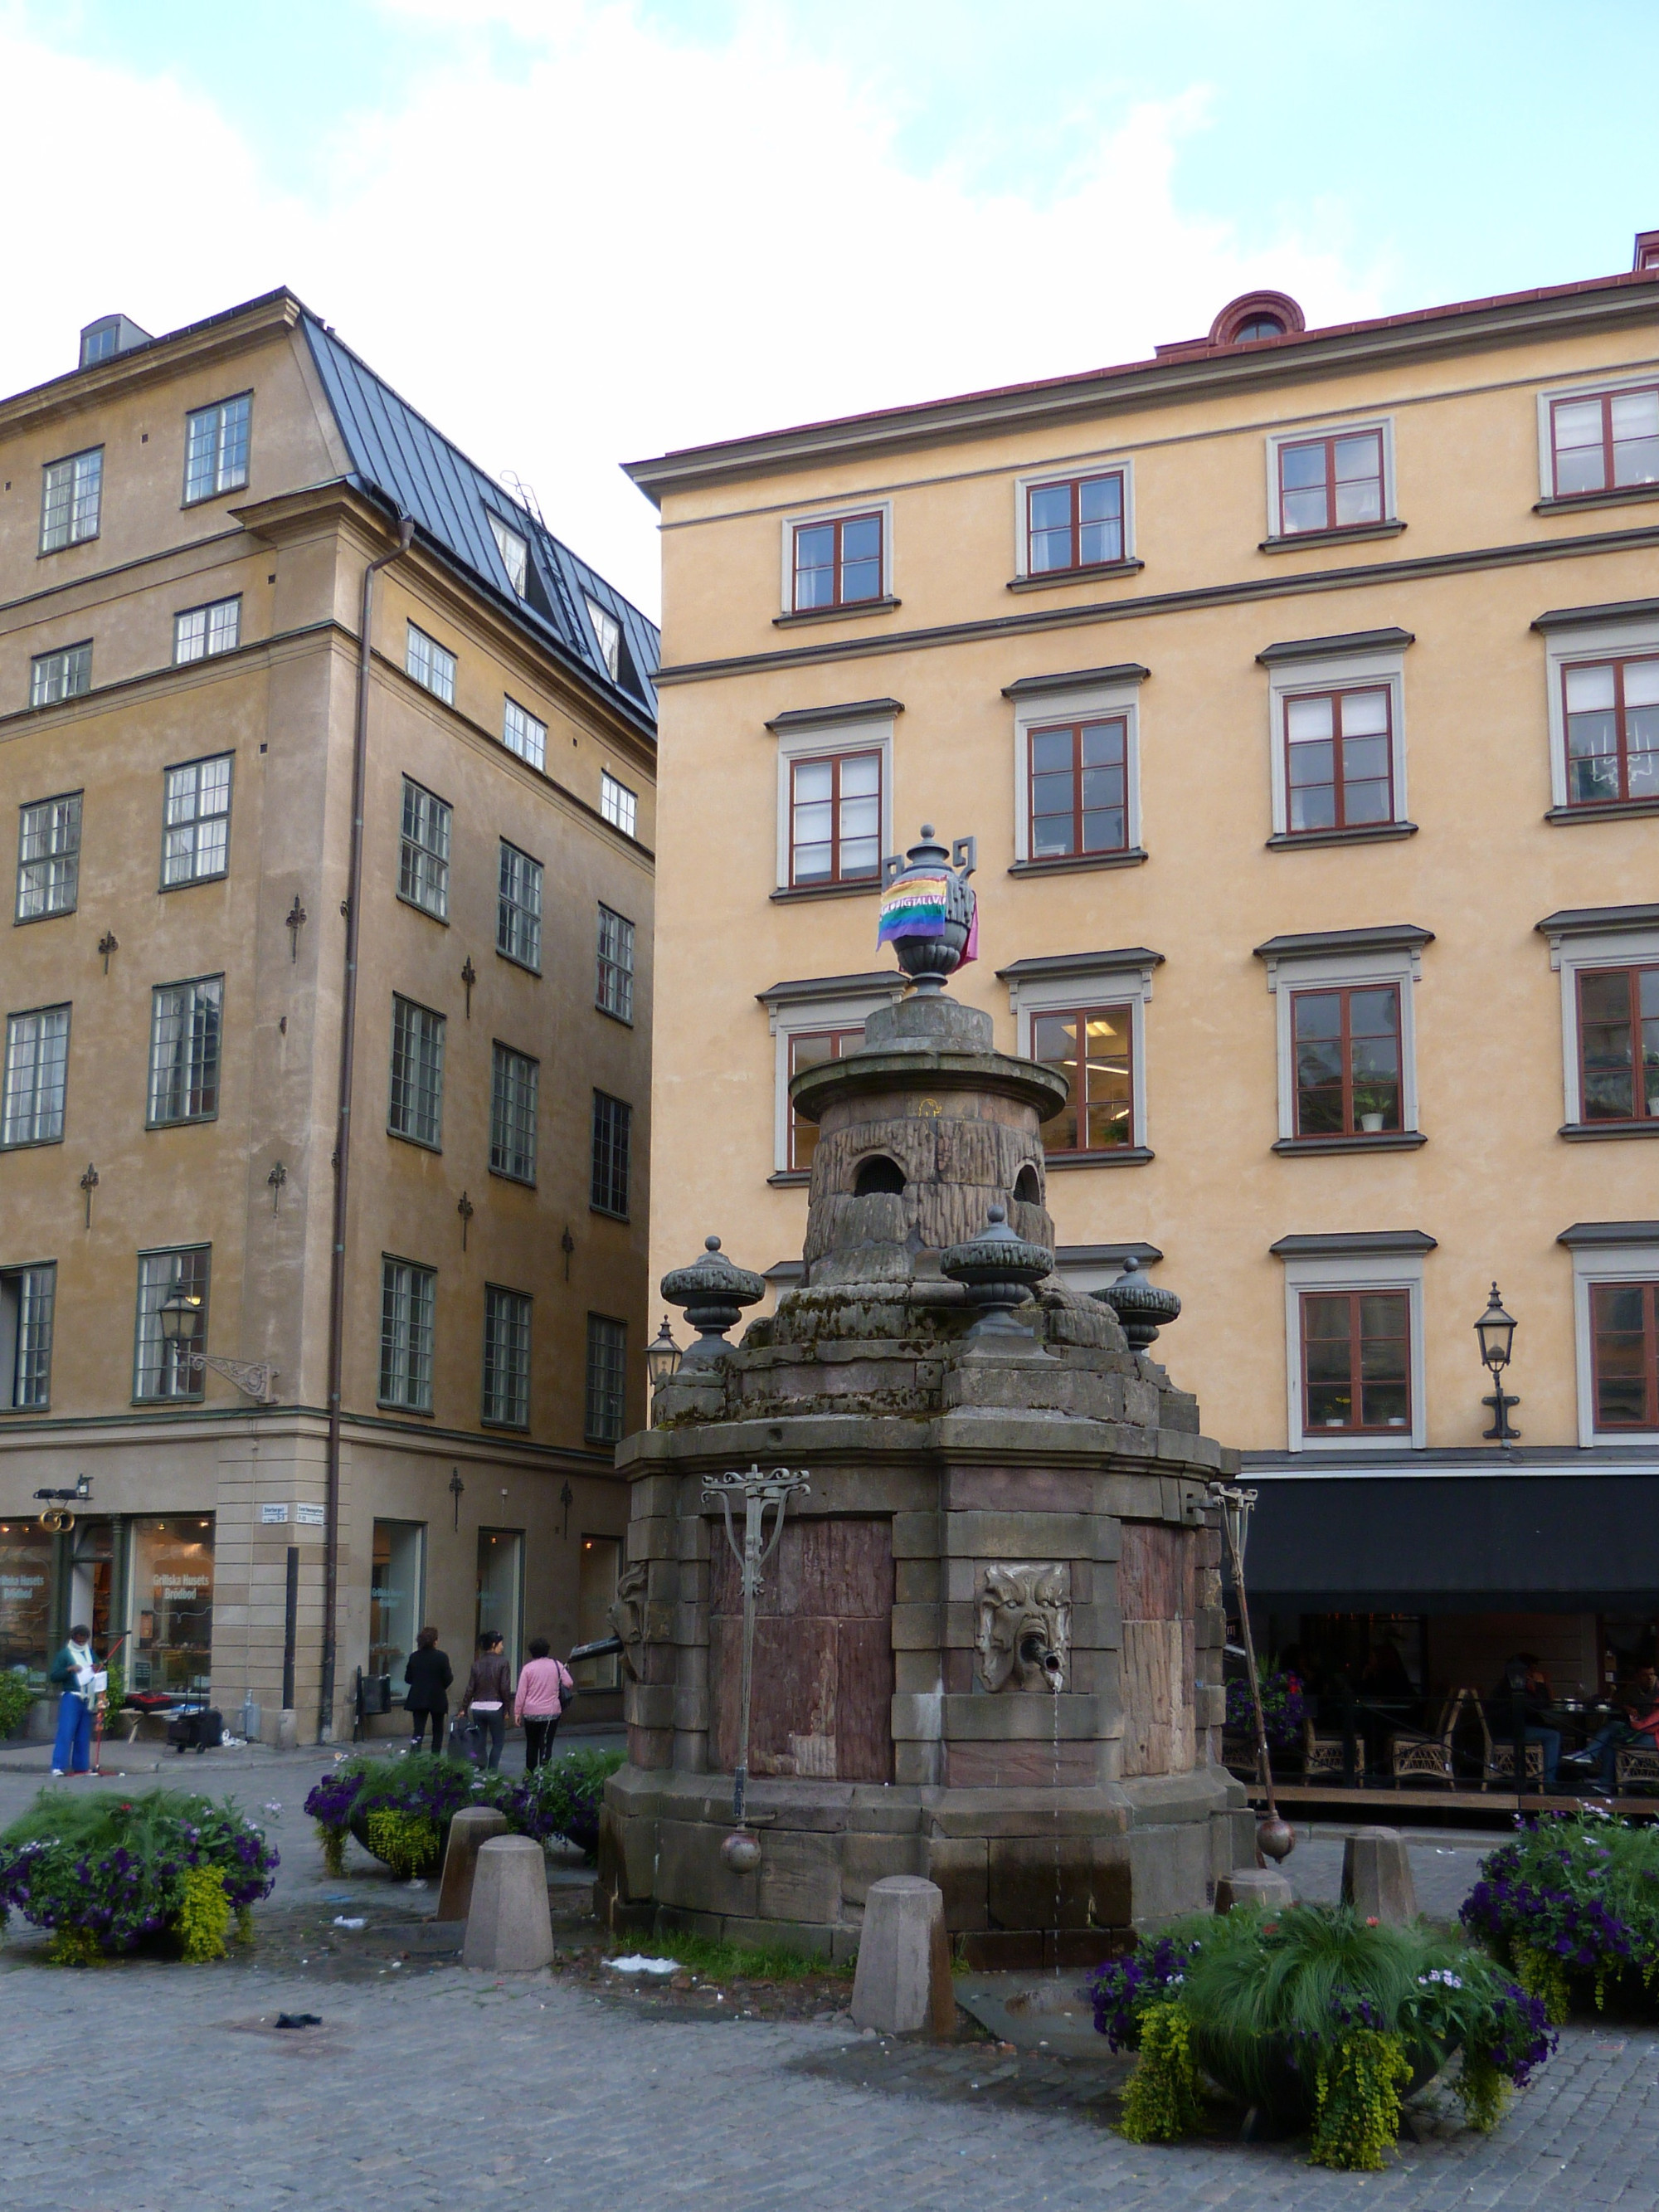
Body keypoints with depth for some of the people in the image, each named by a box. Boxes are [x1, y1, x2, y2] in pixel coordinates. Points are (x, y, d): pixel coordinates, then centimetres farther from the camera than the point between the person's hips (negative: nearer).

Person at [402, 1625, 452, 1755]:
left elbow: (407, 1678, 4)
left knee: (418, 1731, 1)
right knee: (438, 1731, 16)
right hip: (437, 1699, -2)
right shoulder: (441, 1657, -12)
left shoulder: (414, 1657, -2)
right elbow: (448, 1679, -12)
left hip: (417, 1699, 2)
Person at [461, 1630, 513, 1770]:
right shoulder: (502, 1662, -7)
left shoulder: (477, 1663, 5)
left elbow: (470, 1689, 4)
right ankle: (492, 1773, -2)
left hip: (477, 1707, 4)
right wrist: (506, 1709, -2)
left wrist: (464, 1708, 9)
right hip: (495, 1707, -4)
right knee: (498, 1742, 7)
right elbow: (505, 1689, -10)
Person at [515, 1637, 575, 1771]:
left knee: (531, 1745, 16)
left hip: (531, 1713, 0)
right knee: (546, 1745, 0)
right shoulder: (557, 1665, -1)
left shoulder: (528, 1668, -3)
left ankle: (529, 1774, 22)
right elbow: (569, 1683, -5)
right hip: (551, 1712, 0)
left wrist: (517, 1712, 3)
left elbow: (521, 1692, -3)